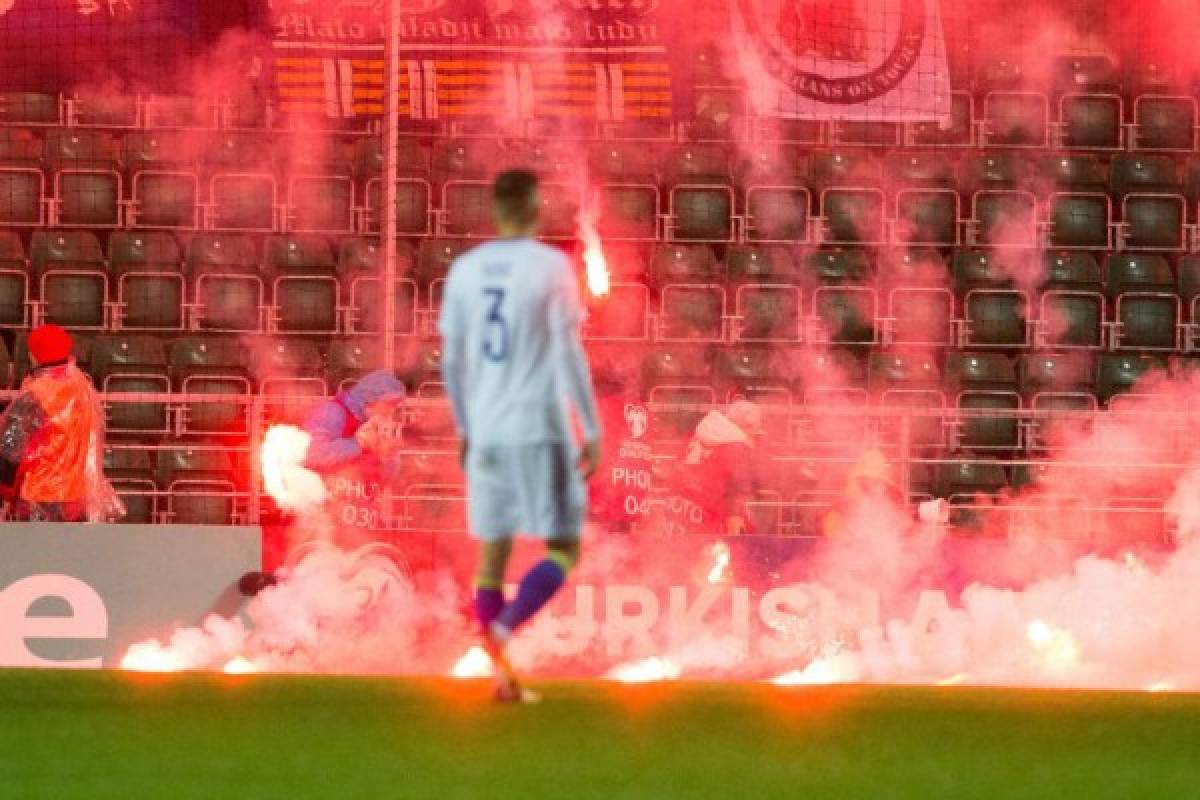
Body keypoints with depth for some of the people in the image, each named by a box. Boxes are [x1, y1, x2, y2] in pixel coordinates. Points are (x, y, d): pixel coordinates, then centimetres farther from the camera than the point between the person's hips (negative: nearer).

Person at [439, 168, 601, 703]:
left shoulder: (464, 270, 5)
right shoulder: (551, 267, -9)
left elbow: (451, 359, 9)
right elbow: (570, 355, -12)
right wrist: (593, 432, -8)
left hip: (486, 433, 5)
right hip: (542, 430, -5)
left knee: (493, 552, 10)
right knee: (563, 550, 3)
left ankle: (502, 674, 5)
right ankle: (503, 630, -20)